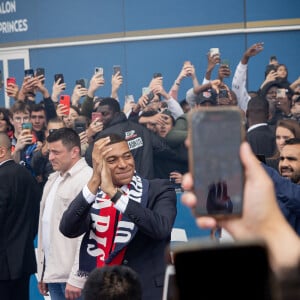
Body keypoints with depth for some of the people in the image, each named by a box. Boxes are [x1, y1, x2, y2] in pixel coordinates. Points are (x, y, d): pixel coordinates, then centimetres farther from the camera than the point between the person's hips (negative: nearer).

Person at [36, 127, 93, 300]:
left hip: (72, 275, -8)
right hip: (53, 272, 8)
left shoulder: (87, 178, -12)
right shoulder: (54, 179, 15)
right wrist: (42, 272, 15)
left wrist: (76, 278, -19)